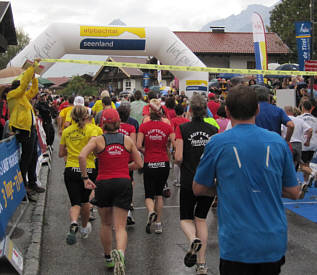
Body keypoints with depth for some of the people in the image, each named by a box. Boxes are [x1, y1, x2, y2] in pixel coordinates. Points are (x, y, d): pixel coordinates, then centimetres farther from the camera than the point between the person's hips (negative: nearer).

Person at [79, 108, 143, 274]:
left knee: (106, 224, 20)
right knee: (120, 226, -2)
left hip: (103, 184, 0)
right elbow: (139, 164, 8)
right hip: (124, 183, 0)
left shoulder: (98, 140, 0)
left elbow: (82, 156, -17)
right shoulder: (127, 140, 6)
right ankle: (120, 253, -30)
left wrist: (85, 178, -9)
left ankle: (108, 258, 31)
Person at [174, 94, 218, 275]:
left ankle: (194, 239, -18)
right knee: (201, 219, 16)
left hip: (189, 182, -2)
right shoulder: (213, 130, -1)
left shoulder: (182, 129, -8)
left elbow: (179, 158, -13)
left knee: (186, 218, 15)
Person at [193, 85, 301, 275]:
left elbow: (198, 189, 2)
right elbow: (294, 193, 6)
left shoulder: (218, 143, -10)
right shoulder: (278, 142, -2)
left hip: (237, 244, -3)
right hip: (275, 244, 3)